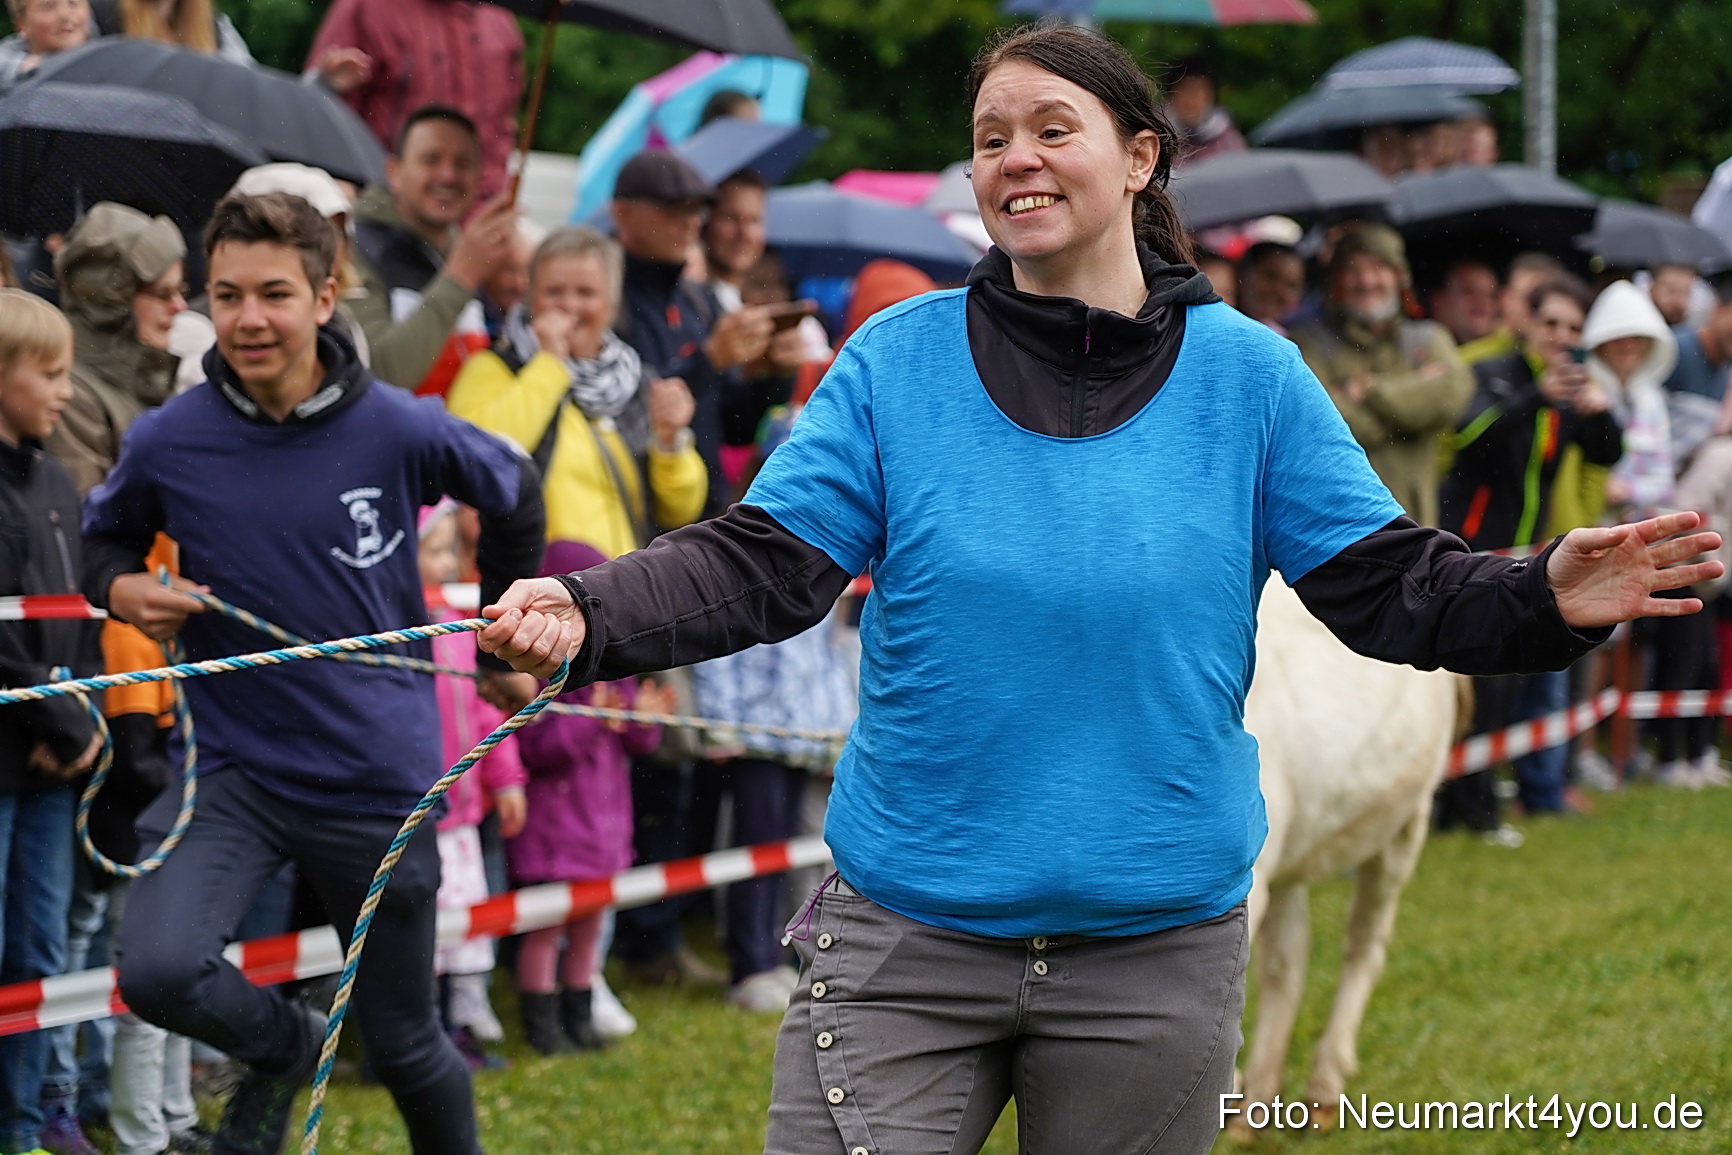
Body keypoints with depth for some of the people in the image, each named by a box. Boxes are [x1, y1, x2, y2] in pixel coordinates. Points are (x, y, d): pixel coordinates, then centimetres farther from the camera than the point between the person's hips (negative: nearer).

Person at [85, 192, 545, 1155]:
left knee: (406, 1045, 11)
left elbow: (515, 495, 9)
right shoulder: (168, 443, -8)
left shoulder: (401, 432, -11)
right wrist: (124, 590, -11)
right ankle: (285, 1046, 8)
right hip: (235, 767, 0)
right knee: (157, 972, -25)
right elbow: (103, 539, 12)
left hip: (381, 777, 0)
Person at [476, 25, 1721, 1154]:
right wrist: (582, 617, -23)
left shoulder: (1245, 372, 1)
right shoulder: (898, 359, 0)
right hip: (904, 942, 0)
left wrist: (1546, 598, -18)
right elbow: (759, 565, -6)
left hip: (1154, 950, 1)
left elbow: (1387, 585, 0)